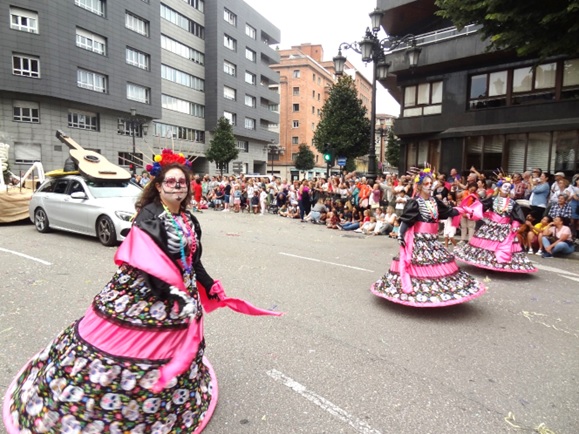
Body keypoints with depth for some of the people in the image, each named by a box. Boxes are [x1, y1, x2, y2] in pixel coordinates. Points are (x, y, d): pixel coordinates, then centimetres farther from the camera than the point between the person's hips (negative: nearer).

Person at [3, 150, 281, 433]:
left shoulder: (190, 220, 7)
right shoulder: (149, 215, -15)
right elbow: (148, 263, -22)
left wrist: (212, 288, 11)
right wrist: (176, 297, -24)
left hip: (179, 294, 7)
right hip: (144, 294, -7)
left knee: (173, 351, 18)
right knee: (130, 345, 2)